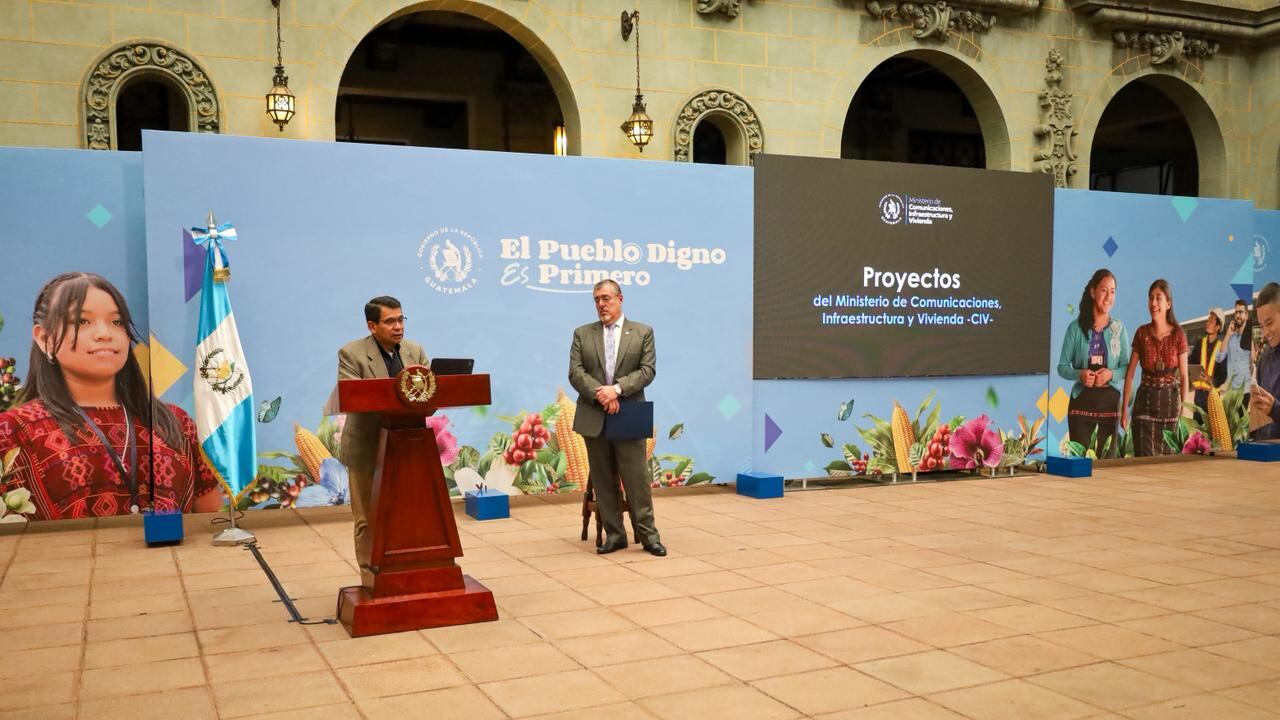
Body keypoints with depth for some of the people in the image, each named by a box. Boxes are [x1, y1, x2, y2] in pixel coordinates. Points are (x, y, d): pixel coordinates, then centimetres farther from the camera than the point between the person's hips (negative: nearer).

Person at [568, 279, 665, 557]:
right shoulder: (582, 334, 9)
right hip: (594, 418, 2)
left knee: (637, 478, -2)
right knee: (603, 481, 6)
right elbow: (576, 373, 0)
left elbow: (648, 370, -4)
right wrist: (599, 393, -16)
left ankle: (648, 534, 6)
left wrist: (617, 388, -17)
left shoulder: (643, 332, 6)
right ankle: (614, 534, 14)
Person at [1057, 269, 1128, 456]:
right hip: (1082, 399, -2)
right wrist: (1080, 374, -19)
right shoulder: (1076, 327, -1)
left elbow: (1127, 366, 6)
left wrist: (1111, 374, -14)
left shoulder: (1119, 328, 4)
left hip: (1110, 399, 2)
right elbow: (1062, 366, 0)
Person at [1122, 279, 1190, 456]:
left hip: (1170, 400, 0)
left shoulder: (1178, 334, -3)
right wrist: (1124, 408, 0)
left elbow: (1184, 376, -1)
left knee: (1168, 455, 7)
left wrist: (1184, 409, -5)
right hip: (1145, 400, 0)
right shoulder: (1142, 333, 0)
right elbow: (1130, 373, 3)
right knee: (1145, 456, -5)